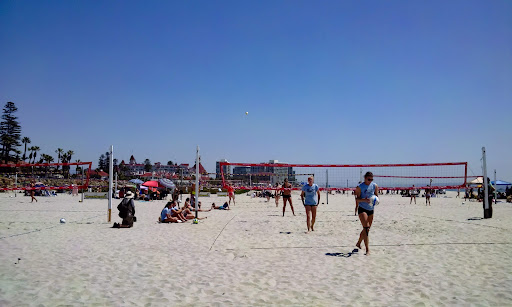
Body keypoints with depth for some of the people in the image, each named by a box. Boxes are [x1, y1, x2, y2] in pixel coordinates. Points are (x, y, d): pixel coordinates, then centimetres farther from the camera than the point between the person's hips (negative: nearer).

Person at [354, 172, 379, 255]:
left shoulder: (375, 186, 4)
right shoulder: (360, 187, -7)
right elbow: (357, 199, -7)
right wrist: (364, 200, -27)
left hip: (371, 209, 5)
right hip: (362, 209, -5)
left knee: (367, 229, 13)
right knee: (366, 228, -16)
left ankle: (358, 243, 34)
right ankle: (367, 249, -14)